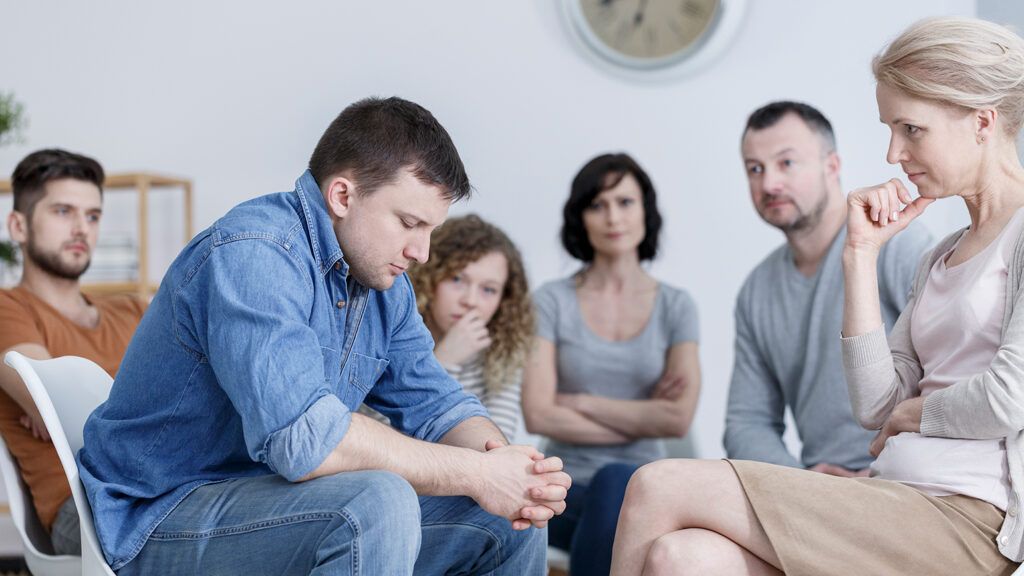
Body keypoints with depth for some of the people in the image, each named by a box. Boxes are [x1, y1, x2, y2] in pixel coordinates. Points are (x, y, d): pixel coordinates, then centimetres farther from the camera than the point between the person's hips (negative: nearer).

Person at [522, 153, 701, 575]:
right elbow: (538, 415, -9)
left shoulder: (675, 307, 6)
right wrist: (642, 419, -7)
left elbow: (678, 418, -7)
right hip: (566, 488, 0)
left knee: (616, 481, -35)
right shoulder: (552, 301, 2)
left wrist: (581, 402, -7)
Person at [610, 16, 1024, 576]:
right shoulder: (940, 260, 24)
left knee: (659, 487, -13)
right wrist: (861, 253, 10)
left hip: (966, 514, -7)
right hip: (898, 497, 7)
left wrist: (918, 411, 4)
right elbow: (876, 407, 12)